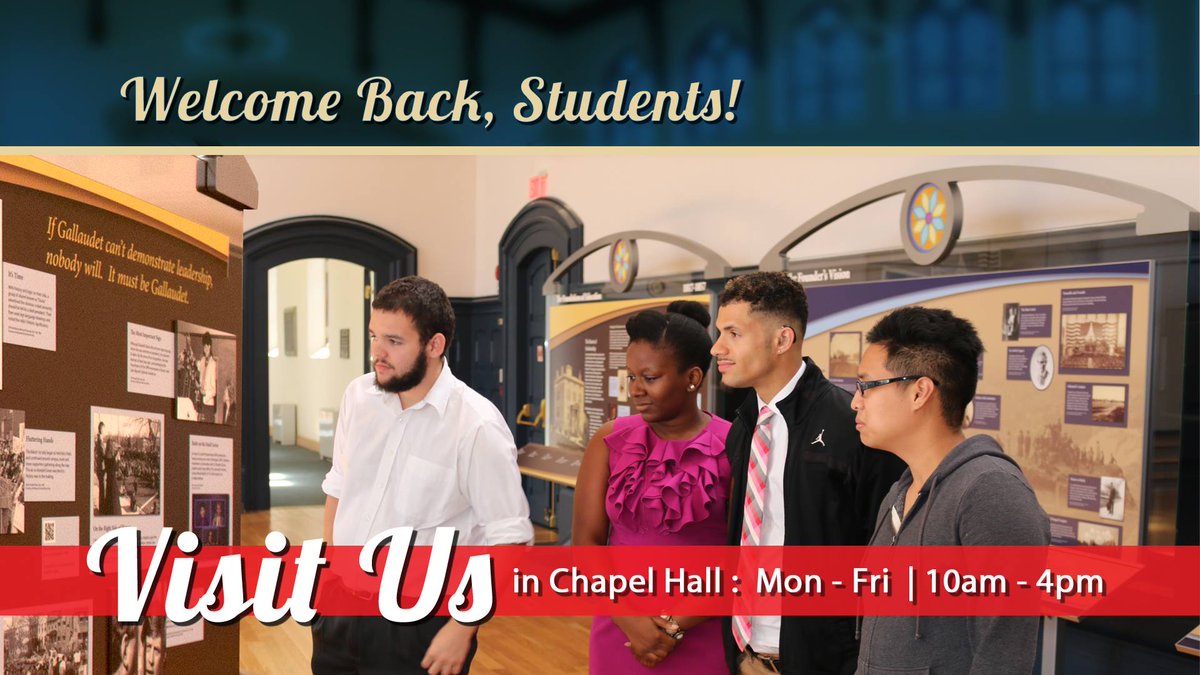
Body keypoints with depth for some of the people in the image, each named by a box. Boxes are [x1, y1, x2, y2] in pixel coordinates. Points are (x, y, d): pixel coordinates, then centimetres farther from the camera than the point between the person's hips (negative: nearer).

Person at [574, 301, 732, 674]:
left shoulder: (734, 449, -10)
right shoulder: (610, 441, -2)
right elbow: (586, 541, -2)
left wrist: (678, 626, -10)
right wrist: (630, 619, -11)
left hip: (702, 640, -2)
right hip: (620, 633, 2)